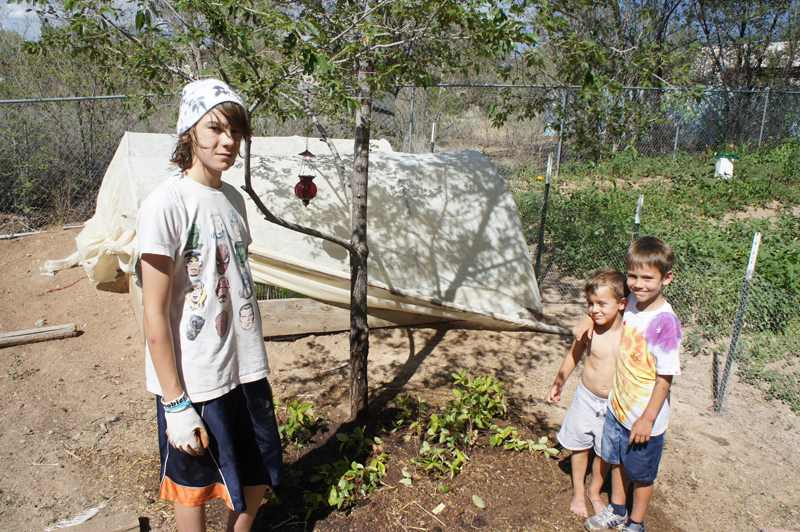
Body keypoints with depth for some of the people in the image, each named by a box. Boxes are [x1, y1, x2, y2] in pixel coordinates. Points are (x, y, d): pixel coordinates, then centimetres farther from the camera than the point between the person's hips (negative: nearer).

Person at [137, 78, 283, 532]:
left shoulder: (233, 198, 5)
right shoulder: (166, 204, -18)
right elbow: (155, 314, -17)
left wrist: (259, 365, 16)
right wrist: (175, 404, -15)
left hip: (247, 371, 7)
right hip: (195, 383, -6)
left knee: (259, 478, 19)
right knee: (194, 486, 15)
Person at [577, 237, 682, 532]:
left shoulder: (665, 323, -27)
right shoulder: (631, 302, -7)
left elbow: (665, 377, -22)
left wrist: (647, 419, -17)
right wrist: (590, 318, 2)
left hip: (644, 418, -6)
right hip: (617, 405, 7)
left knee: (642, 474, 17)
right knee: (617, 461, 25)